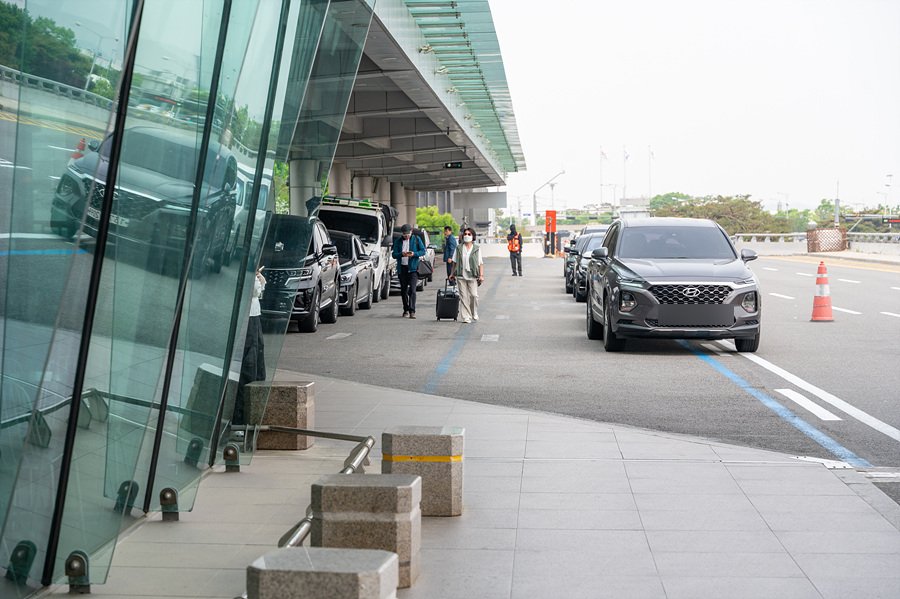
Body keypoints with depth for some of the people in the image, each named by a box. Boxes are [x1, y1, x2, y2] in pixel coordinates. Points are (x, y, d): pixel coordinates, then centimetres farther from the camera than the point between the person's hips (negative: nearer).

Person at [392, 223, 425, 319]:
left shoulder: (416, 239, 5)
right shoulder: (398, 241, 9)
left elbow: (423, 251, 4)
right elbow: (394, 254, 5)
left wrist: (414, 254, -15)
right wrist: (402, 254, -16)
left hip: (413, 268, -3)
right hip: (402, 268, 3)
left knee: (412, 290, -13)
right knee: (403, 290, 9)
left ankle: (412, 311, -17)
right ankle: (406, 310, 20)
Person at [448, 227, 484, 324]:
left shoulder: (476, 249, 5)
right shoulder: (459, 248, 9)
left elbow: (480, 263, 5)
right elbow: (455, 262, 15)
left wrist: (481, 275, -5)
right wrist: (452, 274, 12)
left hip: (472, 276, -1)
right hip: (461, 276, 1)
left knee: (474, 295, -9)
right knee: (463, 296, -2)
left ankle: (474, 314, 15)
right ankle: (466, 317, 2)